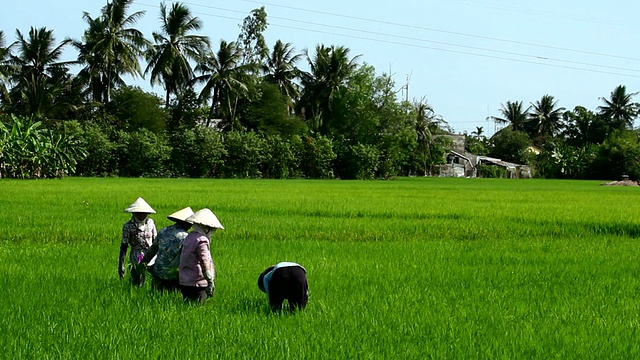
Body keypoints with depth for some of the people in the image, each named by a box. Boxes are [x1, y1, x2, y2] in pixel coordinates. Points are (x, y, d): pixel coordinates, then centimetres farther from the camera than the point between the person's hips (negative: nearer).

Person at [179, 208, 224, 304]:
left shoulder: (189, 237, 13)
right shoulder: (201, 240, -14)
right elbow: (204, 263, -20)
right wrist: (210, 282, -17)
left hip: (184, 282, 9)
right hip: (197, 284, -9)